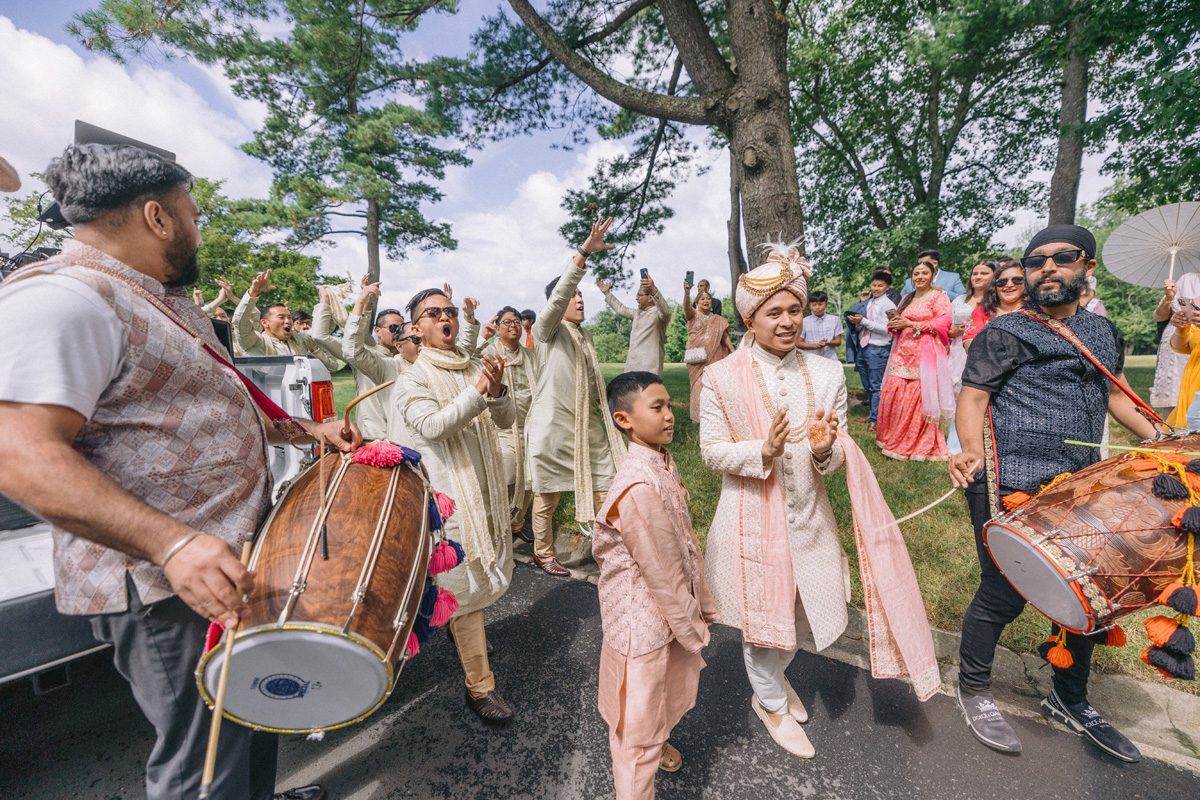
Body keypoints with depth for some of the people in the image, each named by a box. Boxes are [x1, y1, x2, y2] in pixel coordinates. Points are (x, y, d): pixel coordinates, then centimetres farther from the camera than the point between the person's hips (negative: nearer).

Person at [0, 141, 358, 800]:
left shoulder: (169, 304, 15)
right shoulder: (60, 298, -17)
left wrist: (303, 431, 10)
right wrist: (173, 544, -36)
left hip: (237, 558, 10)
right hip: (168, 587, -10)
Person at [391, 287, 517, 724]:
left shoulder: (476, 366, 6)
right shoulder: (412, 378, -8)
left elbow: (507, 420, 0)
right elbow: (433, 426, -24)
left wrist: (496, 392, -19)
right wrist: (477, 392, -29)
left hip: (485, 488, 6)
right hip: (448, 496, -6)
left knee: (480, 573, 21)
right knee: (466, 584, 0)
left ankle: (464, 632, 50)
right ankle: (480, 686, 13)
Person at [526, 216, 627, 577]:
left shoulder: (585, 335, 17)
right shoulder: (546, 329, -5)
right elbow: (558, 295, -24)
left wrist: (604, 410, 22)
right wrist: (583, 253, -33)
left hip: (589, 425, 6)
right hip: (554, 425, -6)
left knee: (604, 487, 5)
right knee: (548, 496, 7)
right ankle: (543, 554, 26)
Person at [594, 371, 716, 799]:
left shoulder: (662, 461, -4)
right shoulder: (639, 487, -33)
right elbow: (662, 572, -24)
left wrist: (701, 604, 12)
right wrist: (691, 628, -9)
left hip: (671, 606, 9)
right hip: (645, 617, -9)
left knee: (668, 688, 32)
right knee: (639, 720, 14)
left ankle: (656, 743, 60)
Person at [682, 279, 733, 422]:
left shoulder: (718, 320, 15)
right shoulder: (693, 315, 6)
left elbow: (725, 336, 9)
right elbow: (686, 307, -16)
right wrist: (687, 293, -37)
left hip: (714, 357, 2)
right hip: (697, 358, -2)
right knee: (699, 385, -5)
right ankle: (697, 416, 2)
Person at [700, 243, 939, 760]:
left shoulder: (827, 373, -3)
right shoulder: (723, 377, -14)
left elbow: (837, 456, 0)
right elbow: (712, 452, -11)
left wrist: (824, 449, -23)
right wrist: (763, 451, -27)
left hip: (808, 514, 4)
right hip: (752, 515, -4)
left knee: (808, 611, 21)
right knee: (764, 617, 14)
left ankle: (772, 677, 55)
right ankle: (772, 704, 45)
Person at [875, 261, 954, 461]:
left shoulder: (939, 296, 2)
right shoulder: (906, 298, 21)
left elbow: (943, 323, -8)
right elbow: (897, 321, 25)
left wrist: (911, 324, -12)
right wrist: (894, 323, 1)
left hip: (925, 353, -6)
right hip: (903, 353, 6)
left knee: (920, 397, -9)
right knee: (894, 392, -4)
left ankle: (922, 445, 2)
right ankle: (895, 439, 7)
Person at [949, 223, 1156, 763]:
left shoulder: (1102, 332, 14)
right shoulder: (1004, 333, -7)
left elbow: (1113, 393, 25)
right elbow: (972, 398, -13)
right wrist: (973, 452, -29)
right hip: (1010, 491, -7)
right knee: (1003, 596, 0)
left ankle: (1069, 701, 41)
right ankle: (973, 688, 24)